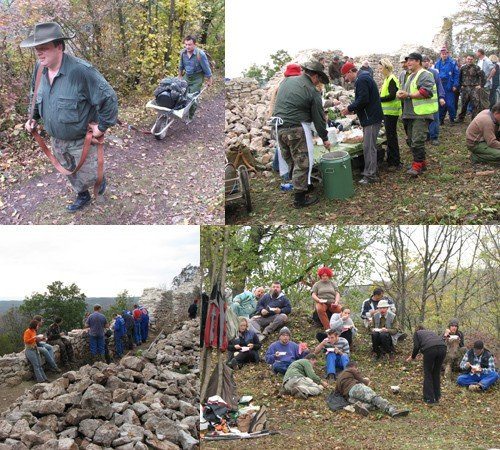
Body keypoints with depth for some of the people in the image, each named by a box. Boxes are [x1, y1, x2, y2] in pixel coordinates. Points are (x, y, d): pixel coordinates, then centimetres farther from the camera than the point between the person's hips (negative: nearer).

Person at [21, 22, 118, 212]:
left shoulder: (81, 70, -31)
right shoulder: (40, 68, -9)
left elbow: (108, 98, -25)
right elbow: (36, 95, 14)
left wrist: (102, 127, -19)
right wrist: (33, 118, 5)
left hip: (82, 140, -6)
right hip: (56, 139, 6)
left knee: (87, 176, 11)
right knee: (69, 172, 24)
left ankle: (100, 179, 45)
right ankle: (82, 196, 50)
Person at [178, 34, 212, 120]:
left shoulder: (200, 54, -25)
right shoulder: (183, 52, -9)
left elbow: (206, 68, -14)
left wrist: (209, 80, -6)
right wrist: (180, 76, 20)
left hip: (197, 78, -5)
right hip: (187, 76, 5)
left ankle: (190, 117, 10)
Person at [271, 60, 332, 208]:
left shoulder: (287, 81, 9)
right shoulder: (312, 92, -9)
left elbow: (277, 102, 15)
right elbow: (319, 118, -3)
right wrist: (324, 138, 7)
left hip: (279, 127, 7)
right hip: (296, 130, -7)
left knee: (289, 161, 18)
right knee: (302, 163, 1)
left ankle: (299, 186, 31)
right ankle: (299, 199, 4)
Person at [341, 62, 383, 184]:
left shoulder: (361, 80, -16)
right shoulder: (363, 78, 18)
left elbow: (363, 100, -23)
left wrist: (350, 109, -12)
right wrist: (352, 109, 13)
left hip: (371, 119, -11)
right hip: (370, 118, 11)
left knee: (369, 147, -8)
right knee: (369, 146, 14)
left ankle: (370, 175, -5)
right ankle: (370, 172, 20)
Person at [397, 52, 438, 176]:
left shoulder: (425, 75, -9)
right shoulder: (410, 76, 22)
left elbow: (426, 93, -22)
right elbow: (407, 91, 31)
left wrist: (408, 95, -19)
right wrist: (401, 94, 6)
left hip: (421, 114, -10)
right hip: (410, 114, 10)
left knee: (417, 141, -13)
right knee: (411, 140, 13)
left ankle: (417, 165, -8)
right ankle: (421, 162, 23)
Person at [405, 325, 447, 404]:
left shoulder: (417, 333, 26)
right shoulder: (431, 332, 38)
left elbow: (416, 347, 10)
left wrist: (412, 357, 26)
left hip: (430, 349, -4)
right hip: (442, 347, 4)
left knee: (428, 374, 9)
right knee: (436, 373, 18)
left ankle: (429, 398, 8)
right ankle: (437, 397, 23)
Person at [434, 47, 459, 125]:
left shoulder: (452, 63, -3)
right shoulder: (437, 64, 11)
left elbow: (456, 74, -4)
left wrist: (455, 85, -10)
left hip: (449, 87, -4)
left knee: (450, 104, -5)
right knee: (440, 103, 7)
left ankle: (452, 119, 9)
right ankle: (441, 119, 15)